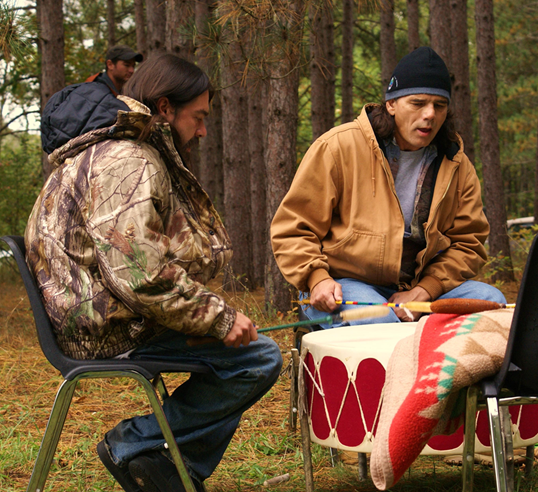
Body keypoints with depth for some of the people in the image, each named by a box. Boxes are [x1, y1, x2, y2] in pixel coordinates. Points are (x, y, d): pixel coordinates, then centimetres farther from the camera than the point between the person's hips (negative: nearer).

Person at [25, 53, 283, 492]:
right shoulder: (127, 164, -18)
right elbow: (140, 276, -28)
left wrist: (216, 314, 12)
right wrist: (220, 319, -20)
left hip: (96, 318, 11)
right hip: (111, 329, -11)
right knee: (259, 358, -16)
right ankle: (136, 443, -7)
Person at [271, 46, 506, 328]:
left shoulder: (457, 166, 7)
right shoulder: (338, 146, -6)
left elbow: (468, 242, 7)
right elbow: (292, 229, -3)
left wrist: (423, 291, -10)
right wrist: (316, 278, -21)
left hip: (418, 286, 5)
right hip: (342, 286, -5)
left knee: (490, 301, -16)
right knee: (378, 320, -37)